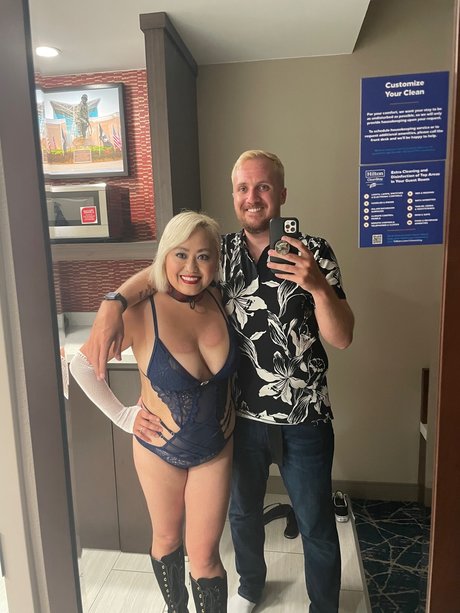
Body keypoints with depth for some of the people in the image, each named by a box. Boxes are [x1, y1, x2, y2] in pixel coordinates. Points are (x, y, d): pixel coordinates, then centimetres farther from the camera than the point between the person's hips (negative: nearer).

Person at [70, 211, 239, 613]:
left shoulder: (219, 300, -13)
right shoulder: (142, 313, -24)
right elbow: (81, 365, -13)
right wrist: (122, 416, -9)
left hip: (216, 446, 2)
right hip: (160, 448, -1)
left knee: (204, 554, 9)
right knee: (166, 539, 23)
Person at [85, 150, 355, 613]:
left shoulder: (312, 252, -10)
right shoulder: (221, 251, -1)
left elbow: (341, 338, -13)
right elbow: (155, 273, -7)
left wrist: (317, 285, -32)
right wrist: (112, 304, -27)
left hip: (304, 420, -2)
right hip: (242, 415, 3)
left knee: (316, 525, 16)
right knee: (243, 511, 25)